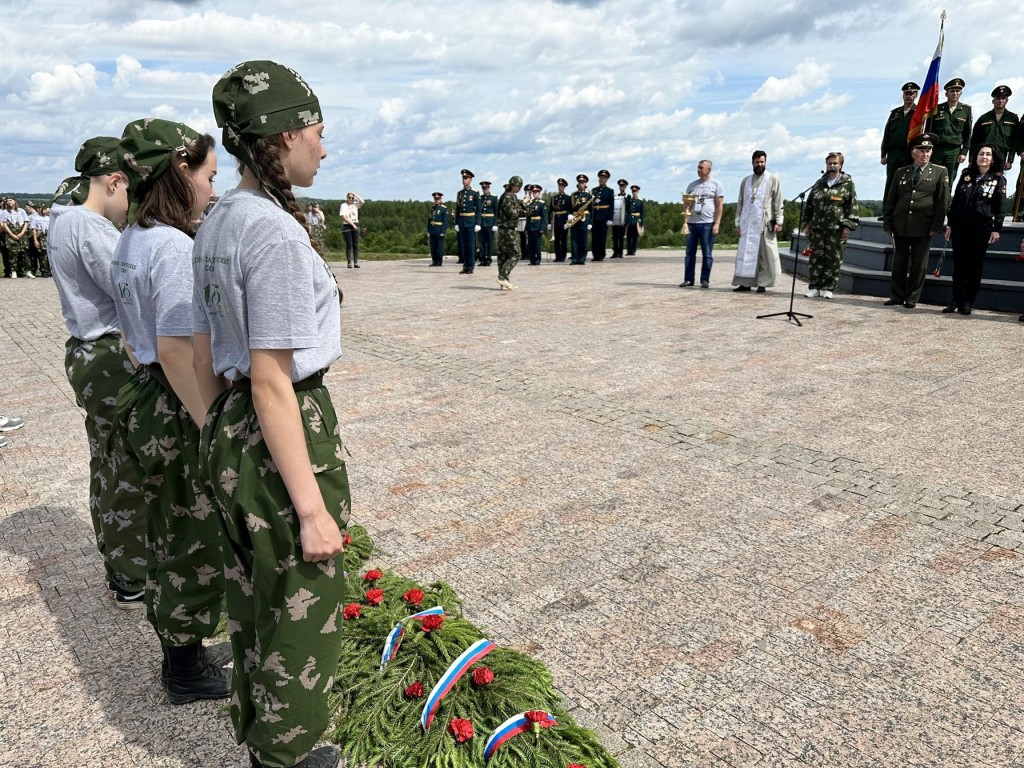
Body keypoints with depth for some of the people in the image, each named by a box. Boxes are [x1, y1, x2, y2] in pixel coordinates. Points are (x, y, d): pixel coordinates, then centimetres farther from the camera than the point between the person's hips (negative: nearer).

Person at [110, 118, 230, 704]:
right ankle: (188, 671, 26)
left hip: (145, 401, 10)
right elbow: (175, 351, -25)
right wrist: (213, 429, -21)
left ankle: (180, 655, 41)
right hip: (179, 412, -10)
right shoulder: (175, 247, -20)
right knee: (199, 545, 7)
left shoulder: (132, 240, 10)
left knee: (169, 540, 22)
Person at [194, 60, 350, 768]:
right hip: (286, 436, -10)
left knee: (255, 604, 25)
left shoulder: (216, 226, 8)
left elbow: (204, 358, 13)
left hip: (229, 434, 10)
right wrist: (311, 506, -19)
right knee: (299, 619, 10)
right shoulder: (276, 232, -21)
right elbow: (272, 385, -23)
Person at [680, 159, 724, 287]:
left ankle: (705, 280, 3)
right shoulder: (692, 185, 15)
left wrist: (717, 224, -9)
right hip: (691, 222, 4)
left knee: (707, 254, -1)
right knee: (690, 253, 2)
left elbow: (719, 206, -1)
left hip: (707, 223, -4)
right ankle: (688, 279, 7)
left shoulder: (716, 184, 4)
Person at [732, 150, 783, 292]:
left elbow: (778, 202, 0)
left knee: (765, 254, -3)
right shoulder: (746, 181, 15)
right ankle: (746, 283, 6)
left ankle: (762, 283, 1)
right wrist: (738, 223, 8)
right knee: (745, 254, 1)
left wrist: (778, 221, -8)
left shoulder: (773, 179, 4)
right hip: (747, 224, 4)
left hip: (765, 223, -3)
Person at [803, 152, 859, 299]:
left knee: (833, 258, 0)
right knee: (816, 257, 3)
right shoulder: (819, 184, 14)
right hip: (817, 227, 3)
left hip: (837, 228, -3)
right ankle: (814, 287, 10)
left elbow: (852, 206, -2)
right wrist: (807, 223, 10)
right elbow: (809, 205, 17)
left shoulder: (847, 183, 3)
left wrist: (848, 226, -9)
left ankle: (827, 288, 7)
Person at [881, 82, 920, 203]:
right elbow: (886, 134, 14)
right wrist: (883, 154, 7)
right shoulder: (895, 112, 17)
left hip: (909, 154, -3)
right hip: (893, 153, 4)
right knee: (890, 184, 2)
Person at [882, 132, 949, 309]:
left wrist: (936, 226, -7)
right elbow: (890, 200, 12)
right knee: (899, 262, 6)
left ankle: (912, 298, 9)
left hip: (923, 226, -2)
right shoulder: (901, 173, 13)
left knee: (919, 264, 2)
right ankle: (896, 296, 14)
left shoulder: (940, 172, 6)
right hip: (900, 226, 2)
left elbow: (943, 201, 0)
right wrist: (887, 223, 4)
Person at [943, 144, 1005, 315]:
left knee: (975, 265, 1)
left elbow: (999, 207, 0)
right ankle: (956, 301, 9)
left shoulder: (998, 179, 4)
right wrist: (949, 224, 6)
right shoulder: (966, 175, 12)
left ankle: (968, 303, 5)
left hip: (981, 227, -3)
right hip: (959, 225, 3)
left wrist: (996, 229, -7)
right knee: (959, 264, 4)